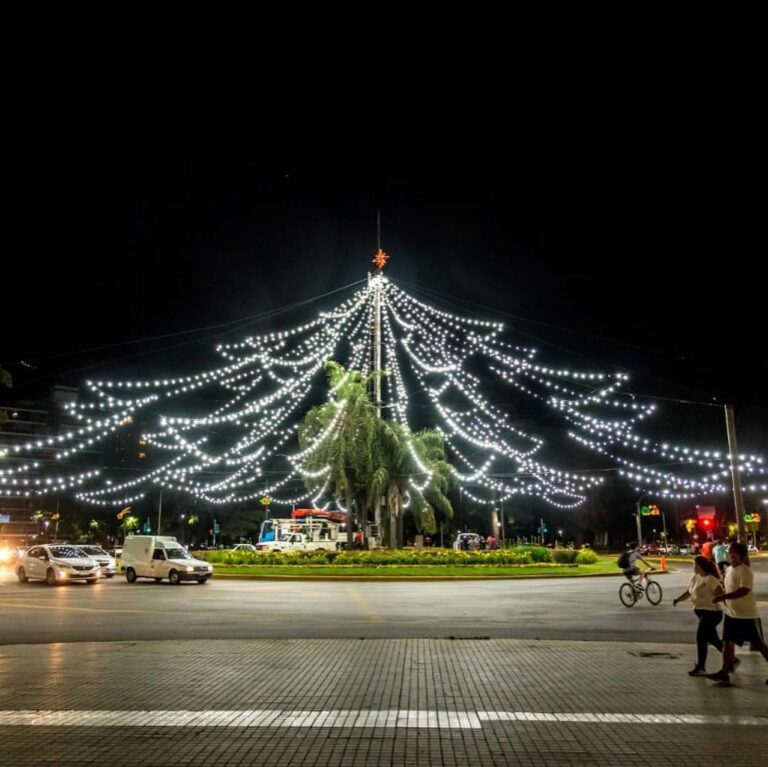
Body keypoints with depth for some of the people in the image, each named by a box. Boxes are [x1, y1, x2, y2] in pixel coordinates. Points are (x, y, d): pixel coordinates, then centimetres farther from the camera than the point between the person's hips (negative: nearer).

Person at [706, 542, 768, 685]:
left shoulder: (745, 571, -18)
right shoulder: (729, 570, 9)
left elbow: (744, 590, -29)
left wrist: (723, 597, -32)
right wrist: (722, 593, 3)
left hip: (747, 614, -8)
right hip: (731, 613, 8)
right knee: (727, 642, 7)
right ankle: (724, 672, 12)